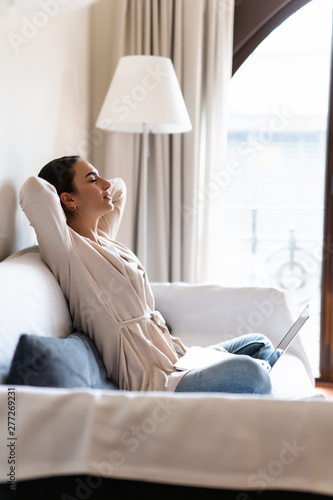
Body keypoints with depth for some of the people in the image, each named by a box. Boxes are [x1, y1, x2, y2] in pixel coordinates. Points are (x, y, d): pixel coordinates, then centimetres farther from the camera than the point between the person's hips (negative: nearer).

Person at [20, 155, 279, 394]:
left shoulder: (104, 239, 16)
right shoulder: (69, 250, -12)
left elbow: (118, 187, 33)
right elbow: (34, 188, -27)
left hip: (173, 358, 10)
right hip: (152, 382, -10)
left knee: (260, 345, 15)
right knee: (250, 373, -28)